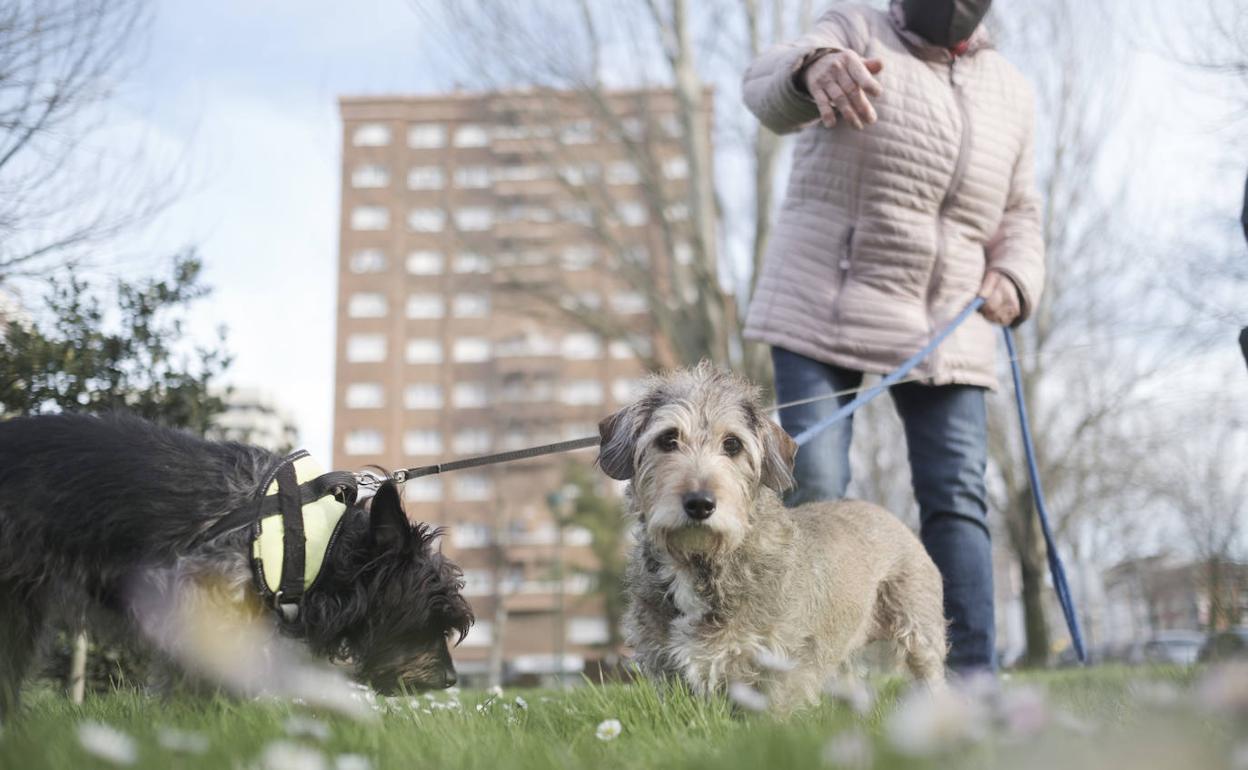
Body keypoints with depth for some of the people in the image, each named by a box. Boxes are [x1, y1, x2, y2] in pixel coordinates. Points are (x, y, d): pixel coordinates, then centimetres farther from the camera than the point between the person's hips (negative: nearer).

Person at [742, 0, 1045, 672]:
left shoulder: (1011, 92, 15)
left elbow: (1017, 216, 22)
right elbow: (766, 88, -20)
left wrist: (1015, 280, 0)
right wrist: (813, 68, -45)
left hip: (947, 327, 4)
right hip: (822, 307, -3)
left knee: (957, 496, -4)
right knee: (812, 489, -10)